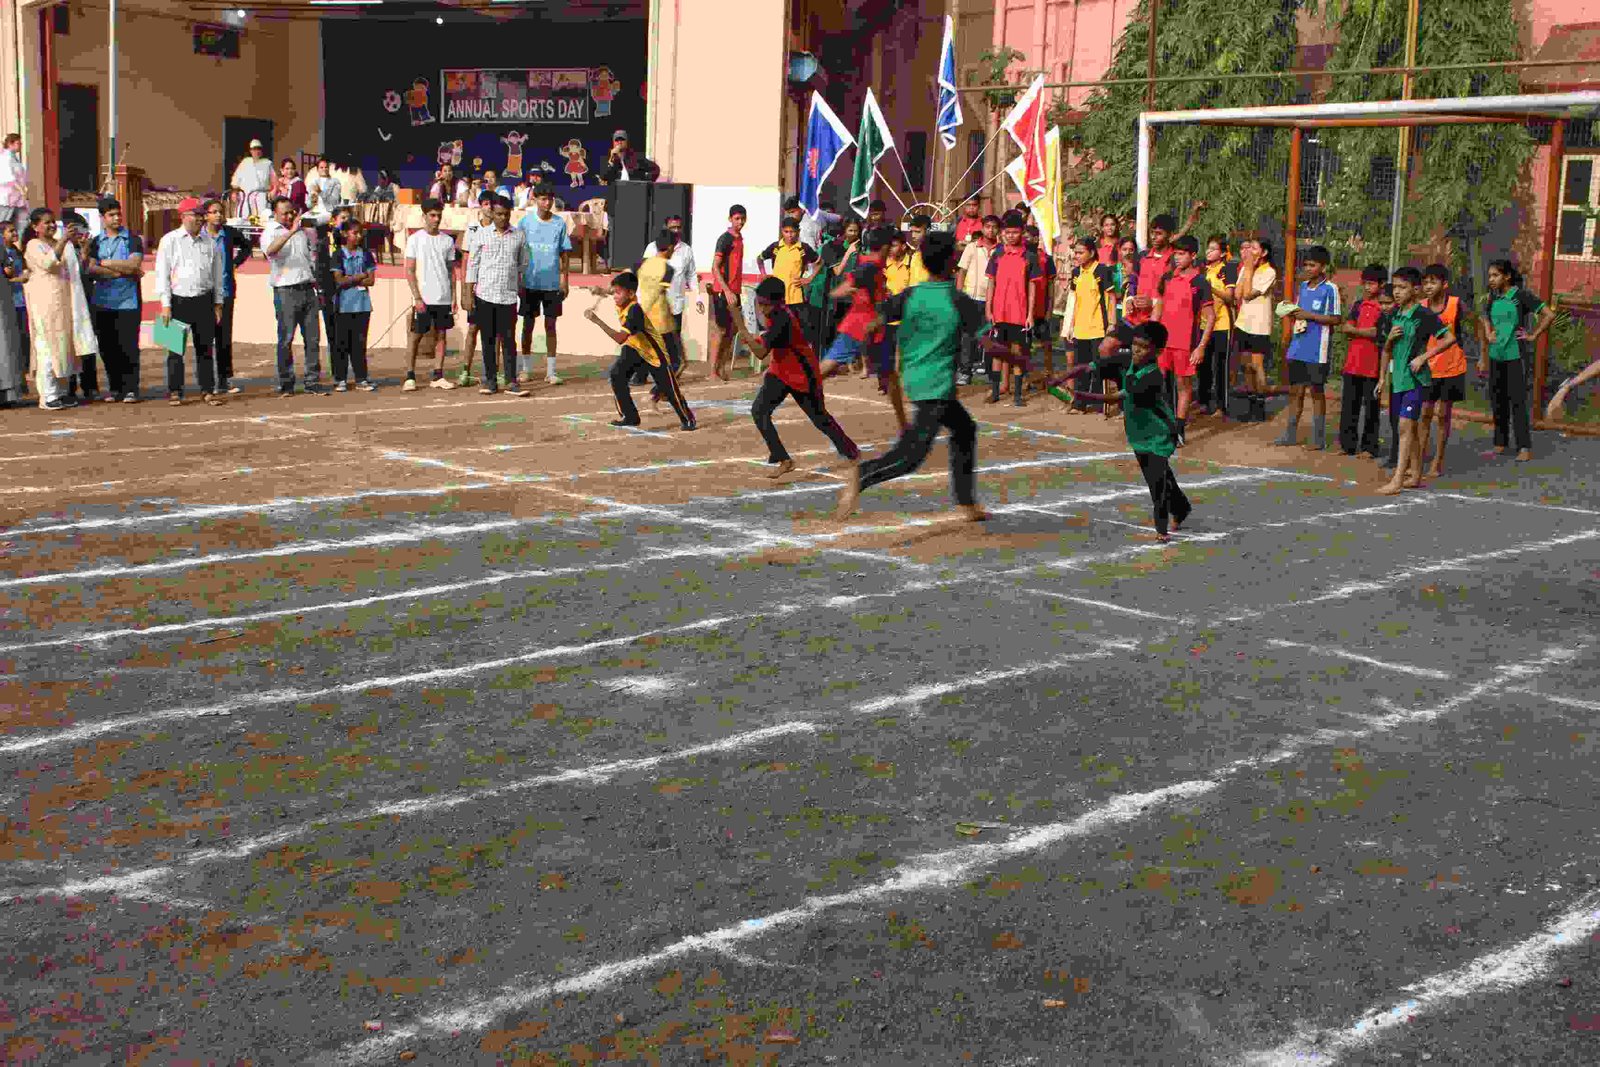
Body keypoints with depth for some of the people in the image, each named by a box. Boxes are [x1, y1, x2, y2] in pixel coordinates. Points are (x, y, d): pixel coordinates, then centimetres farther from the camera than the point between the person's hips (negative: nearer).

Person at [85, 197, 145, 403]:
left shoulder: (133, 239, 4)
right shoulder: (95, 242, 12)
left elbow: (134, 264, -11)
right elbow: (92, 270, -3)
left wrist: (105, 263, -4)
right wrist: (123, 272, -11)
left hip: (127, 302, -3)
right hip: (102, 302, 3)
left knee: (128, 347, -5)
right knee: (108, 348, 5)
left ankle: (131, 389, 0)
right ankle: (114, 388, 14)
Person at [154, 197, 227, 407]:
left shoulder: (209, 241, 11)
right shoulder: (170, 241, 1)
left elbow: (217, 272, 17)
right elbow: (162, 273, -1)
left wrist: (218, 303, 14)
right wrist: (165, 304, -7)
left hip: (204, 300, 3)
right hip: (179, 300, -3)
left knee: (206, 346, 4)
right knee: (176, 348, 1)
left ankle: (208, 389, 10)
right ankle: (174, 390, 7)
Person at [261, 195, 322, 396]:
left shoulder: (302, 229, 15)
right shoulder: (270, 232, -3)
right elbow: (270, 250, -26)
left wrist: (307, 222, 21)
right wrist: (291, 232, -31)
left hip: (307, 287, 5)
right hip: (285, 291, -5)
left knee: (313, 337, 3)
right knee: (286, 339, -3)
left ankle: (313, 383, 8)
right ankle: (285, 385, 3)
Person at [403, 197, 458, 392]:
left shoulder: (447, 240, 9)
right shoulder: (415, 239, -1)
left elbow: (451, 271, 12)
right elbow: (409, 271, -4)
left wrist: (453, 296, 5)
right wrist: (417, 297, -11)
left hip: (444, 298, 4)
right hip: (423, 299, -3)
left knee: (441, 335, 5)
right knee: (416, 336, 0)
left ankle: (438, 377, 10)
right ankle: (410, 377, 4)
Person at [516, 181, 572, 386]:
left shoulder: (560, 223, 2)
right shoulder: (525, 222, 1)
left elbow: (563, 254, 6)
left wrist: (565, 281, 3)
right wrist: (517, 281, 1)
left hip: (552, 283, 0)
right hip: (530, 282, 0)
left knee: (550, 325, 3)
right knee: (528, 325, 6)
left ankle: (551, 371, 7)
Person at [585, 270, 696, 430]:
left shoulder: (634, 311, -36)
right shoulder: (620, 304, -12)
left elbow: (620, 338, -47)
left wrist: (597, 321, -50)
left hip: (653, 350, -8)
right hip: (633, 347, 8)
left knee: (669, 388, -4)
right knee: (617, 373, -12)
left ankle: (687, 420, 15)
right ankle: (630, 416, -2)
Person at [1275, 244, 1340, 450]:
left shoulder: (1330, 289, -9)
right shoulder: (1303, 286, 11)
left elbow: (1336, 319, -11)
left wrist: (1309, 315, -17)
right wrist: (1293, 313, -2)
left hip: (1317, 351, -6)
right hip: (1298, 348, 6)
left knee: (1316, 391, 2)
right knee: (1295, 390, 10)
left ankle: (1318, 438, 11)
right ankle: (1290, 434, 19)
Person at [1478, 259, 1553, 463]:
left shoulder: (1521, 296, -9)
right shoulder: (1493, 298, 9)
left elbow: (1549, 315, -11)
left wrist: (1533, 335, -9)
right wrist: (1484, 358, 15)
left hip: (1515, 356, -6)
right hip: (1496, 357, 6)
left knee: (1517, 401, -6)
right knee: (1498, 401, 10)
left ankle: (1525, 448, -4)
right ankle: (1500, 444, 19)